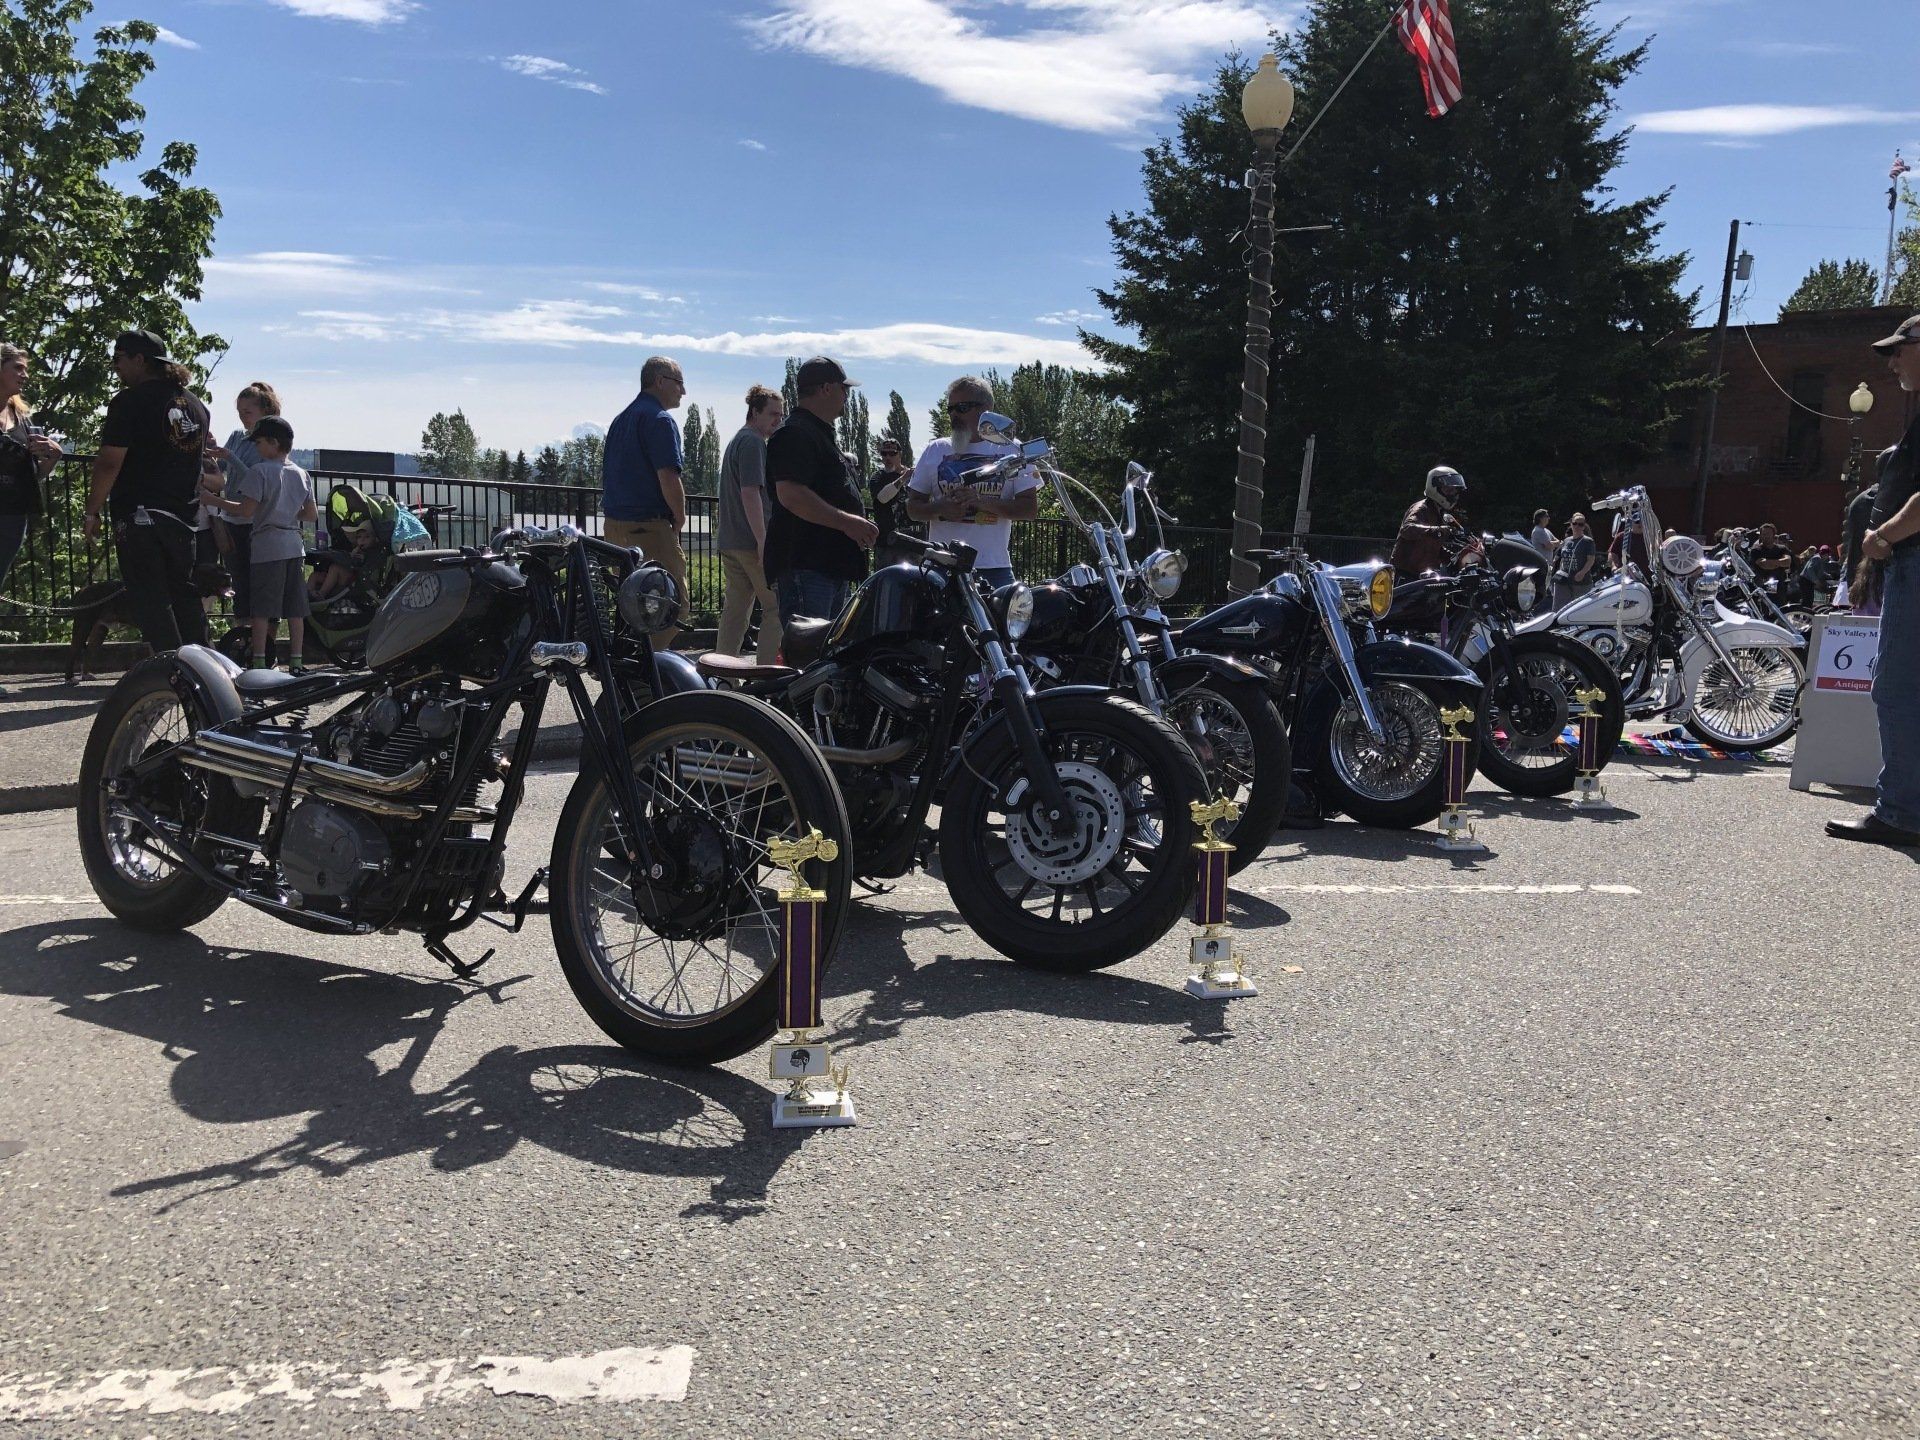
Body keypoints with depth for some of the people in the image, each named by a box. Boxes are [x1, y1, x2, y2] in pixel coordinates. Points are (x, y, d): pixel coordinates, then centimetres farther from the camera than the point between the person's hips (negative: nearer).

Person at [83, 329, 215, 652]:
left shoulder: (130, 401, -10)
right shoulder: (194, 402, 12)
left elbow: (109, 462, -14)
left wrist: (92, 511, -6)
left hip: (137, 515, -6)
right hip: (182, 516, 7)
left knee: (151, 601, -4)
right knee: (185, 595, 14)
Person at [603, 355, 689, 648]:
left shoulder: (620, 419, 19)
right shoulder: (660, 420, -11)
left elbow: (605, 475, 24)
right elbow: (668, 479, -19)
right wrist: (680, 519, -5)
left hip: (614, 525, 10)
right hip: (649, 527, -10)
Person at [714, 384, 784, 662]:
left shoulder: (736, 441, 22)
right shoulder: (753, 442, -11)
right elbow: (750, 493, -20)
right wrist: (763, 542, -22)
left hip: (729, 542, 10)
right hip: (751, 542, -10)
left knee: (735, 609, 10)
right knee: (776, 608, -5)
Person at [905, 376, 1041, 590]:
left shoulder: (1012, 450, 8)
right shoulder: (935, 450, 13)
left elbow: (1030, 508, 1)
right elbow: (912, 508, 13)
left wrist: (982, 501, -13)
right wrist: (942, 508, -10)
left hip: (994, 568, -1)